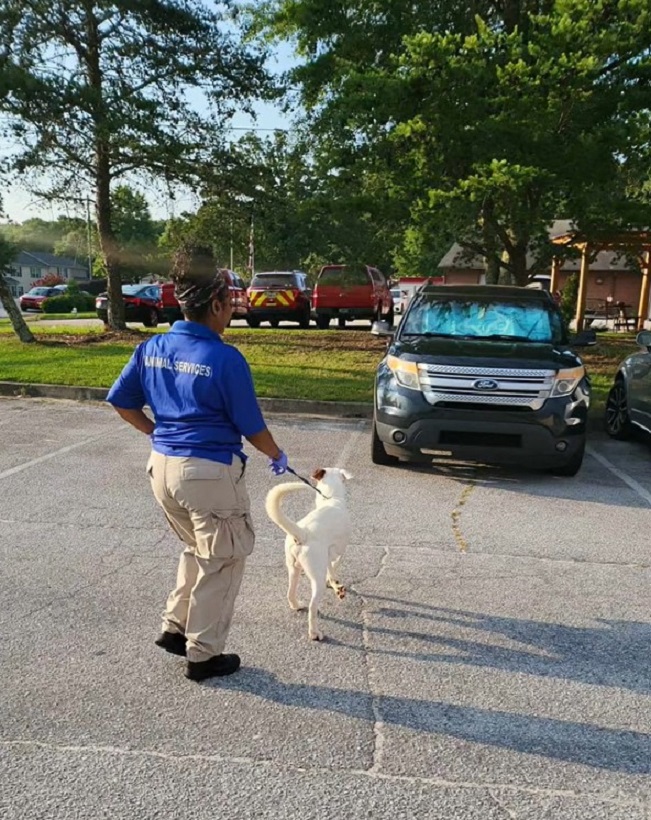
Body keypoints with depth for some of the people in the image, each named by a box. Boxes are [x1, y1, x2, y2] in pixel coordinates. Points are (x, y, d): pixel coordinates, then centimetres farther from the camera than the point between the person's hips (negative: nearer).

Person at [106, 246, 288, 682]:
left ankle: (175, 627, 32)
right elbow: (251, 426, -8)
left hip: (162, 466, 7)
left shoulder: (152, 348, 1)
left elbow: (121, 401, 9)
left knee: (197, 549, 28)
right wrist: (278, 457, 10)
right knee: (222, 562, 12)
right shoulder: (226, 359, -17)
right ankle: (204, 655, 22)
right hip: (209, 472, -7)